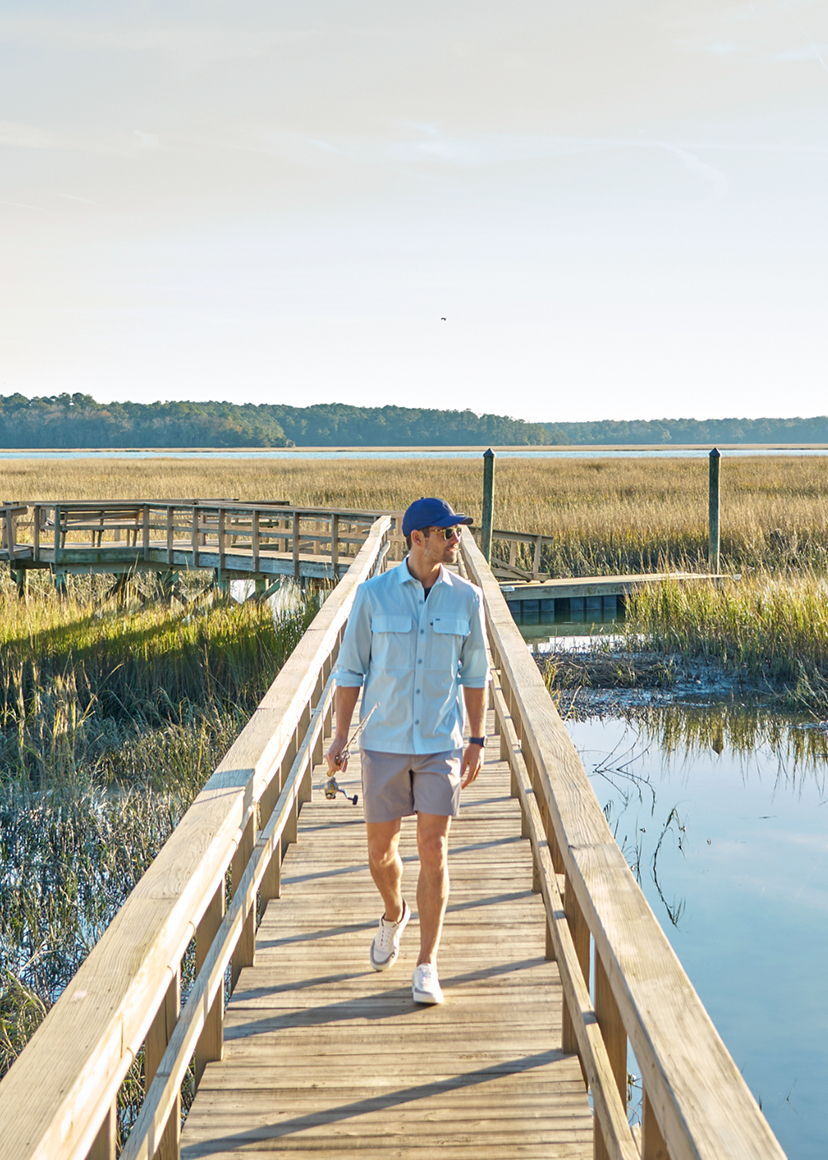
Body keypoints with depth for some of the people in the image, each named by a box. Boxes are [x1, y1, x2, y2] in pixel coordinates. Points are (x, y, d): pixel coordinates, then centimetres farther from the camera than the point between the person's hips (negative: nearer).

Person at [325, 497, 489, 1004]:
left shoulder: (467, 597, -1)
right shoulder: (374, 594, -5)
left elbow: (475, 673, 7)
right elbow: (351, 668, 2)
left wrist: (477, 741, 4)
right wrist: (340, 736, -3)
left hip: (441, 744, 0)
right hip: (384, 742, 0)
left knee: (433, 850, -6)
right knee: (381, 849, 9)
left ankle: (427, 967, 2)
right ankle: (394, 915, 42)